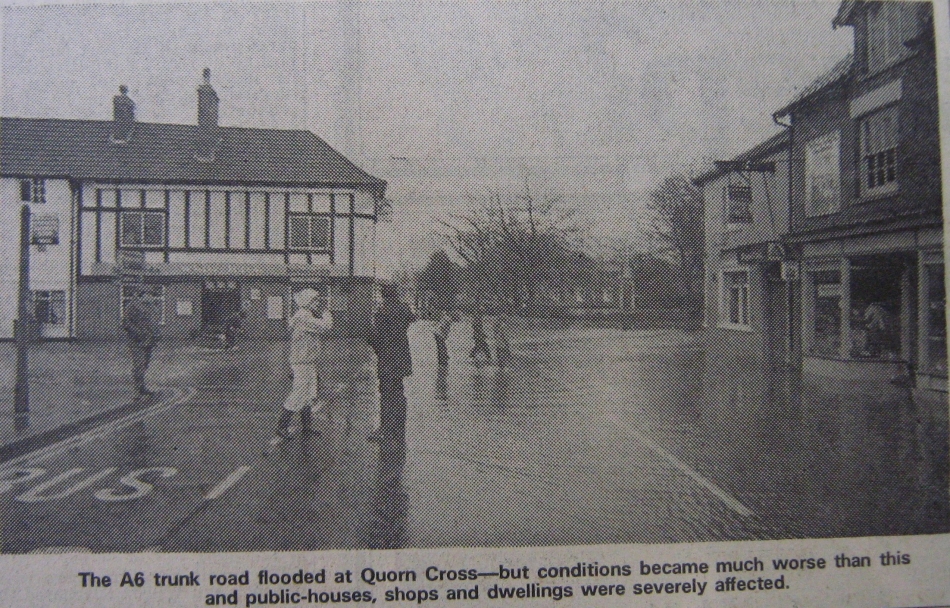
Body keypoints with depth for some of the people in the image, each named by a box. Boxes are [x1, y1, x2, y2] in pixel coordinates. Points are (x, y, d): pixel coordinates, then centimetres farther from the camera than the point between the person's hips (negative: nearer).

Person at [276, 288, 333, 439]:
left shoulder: (305, 316, 15)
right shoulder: (303, 317, -18)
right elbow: (326, 326, -22)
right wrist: (326, 311, -11)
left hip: (309, 363, 11)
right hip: (304, 363, -11)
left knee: (308, 396, 15)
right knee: (299, 395, -7)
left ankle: (306, 427, 23)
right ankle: (282, 427, 2)